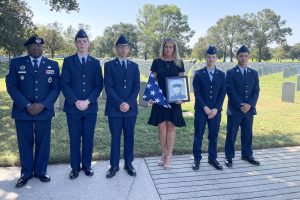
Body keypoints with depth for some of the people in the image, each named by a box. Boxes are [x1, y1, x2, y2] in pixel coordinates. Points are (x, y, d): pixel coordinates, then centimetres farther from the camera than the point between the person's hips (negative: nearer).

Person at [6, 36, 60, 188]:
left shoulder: (53, 65, 6)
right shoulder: (16, 63, 3)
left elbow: (56, 88, 1)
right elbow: (11, 87, -2)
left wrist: (43, 105, -13)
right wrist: (27, 105, -13)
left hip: (44, 111, 1)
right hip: (22, 111, 0)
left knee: (43, 142, 8)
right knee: (25, 143, 8)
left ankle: (41, 171, 24)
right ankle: (26, 173, 24)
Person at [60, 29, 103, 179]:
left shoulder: (95, 63, 8)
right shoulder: (68, 61, 4)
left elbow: (99, 85, 2)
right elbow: (64, 84, -3)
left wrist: (88, 101, -10)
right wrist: (76, 101, -13)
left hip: (90, 107, 1)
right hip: (73, 107, -1)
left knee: (88, 138, 8)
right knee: (74, 138, 7)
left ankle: (87, 165, 23)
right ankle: (75, 167, 20)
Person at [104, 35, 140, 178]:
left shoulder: (134, 66, 11)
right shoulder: (109, 65, 3)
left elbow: (136, 87, 3)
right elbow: (108, 87, -6)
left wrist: (128, 103, -11)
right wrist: (119, 103, -15)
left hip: (130, 107, 2)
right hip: (114, 108, -2)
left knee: (129, 137, 9)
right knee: (115, 137, 4)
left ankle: (128, 163, 22)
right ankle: (114, 165, 17)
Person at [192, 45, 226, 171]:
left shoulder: (221, 74, 9)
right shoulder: (198, 74, 2)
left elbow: (223, 93, 3)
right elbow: (197, 92, -4)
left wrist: (216, 109, -8)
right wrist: (205, 108, -12)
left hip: (215, 110, 2)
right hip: (201, 110, -2)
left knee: (214, 136, 8)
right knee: (198, 135, 3)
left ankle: (212, 158, 21)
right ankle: (197, 159, 14)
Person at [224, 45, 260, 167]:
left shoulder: (254, 73, 10)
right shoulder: (231, 73, -4)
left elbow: (256, 91, 4)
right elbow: (231, 92, -11)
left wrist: (249, 105, -11)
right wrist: (240, 106, -16)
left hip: (249, 109, 4)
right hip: (234, 109, -4)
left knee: (247, 134, 13)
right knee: (231, 134, 3)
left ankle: (247, 155, 28)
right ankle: (229, 157, 14)